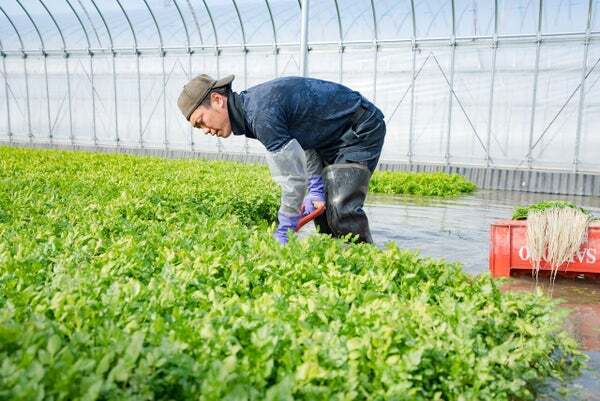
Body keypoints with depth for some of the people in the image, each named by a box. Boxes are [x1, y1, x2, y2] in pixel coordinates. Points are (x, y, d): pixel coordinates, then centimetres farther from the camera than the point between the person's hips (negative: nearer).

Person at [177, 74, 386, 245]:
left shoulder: (262, 114, -30)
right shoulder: (252, 103, 0)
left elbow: (294, 178, -30)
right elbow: (302, 141, 6)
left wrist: (283, 234, -22)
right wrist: (316, 189, -1)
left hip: (361, 130, -10)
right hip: (332, 136, 10)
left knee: (341, 209, -18)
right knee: (321, 206, 10)